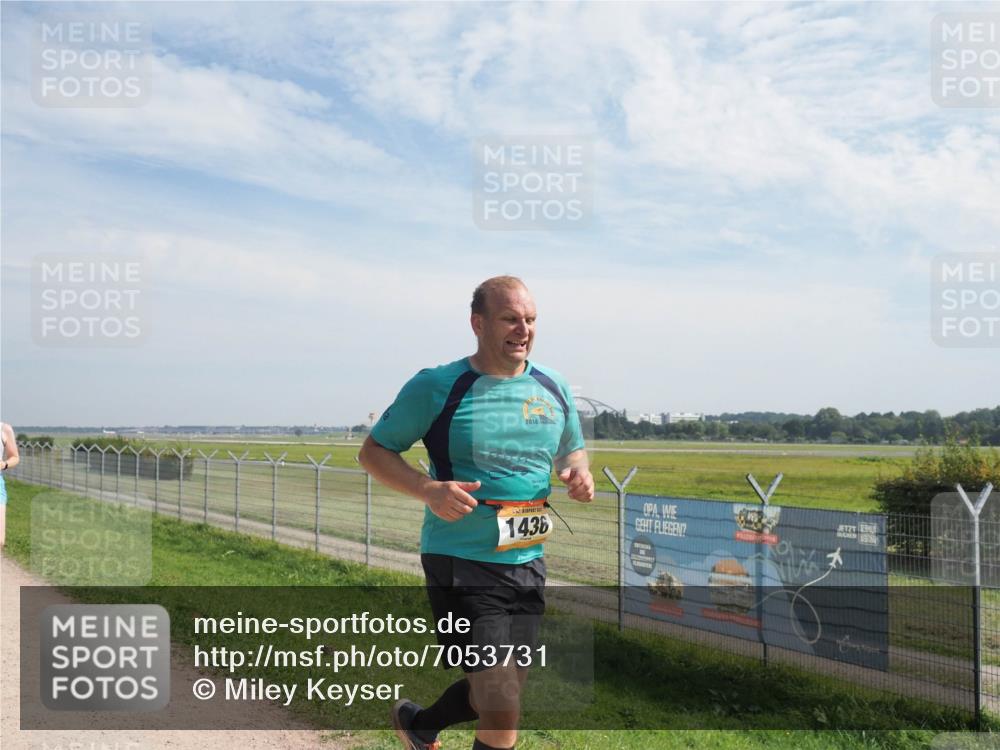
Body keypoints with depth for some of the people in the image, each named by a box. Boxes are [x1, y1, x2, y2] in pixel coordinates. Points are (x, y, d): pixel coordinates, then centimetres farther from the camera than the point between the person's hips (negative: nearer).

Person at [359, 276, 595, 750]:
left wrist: (578, 473, -4)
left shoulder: (553, 388, 5)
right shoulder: (436, 387, -9)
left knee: (496, 693, 20)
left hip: (528, 564, 6)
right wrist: (428, 490, -20)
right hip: (461, 564, -6)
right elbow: (373, 451, -2)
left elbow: (571, 451, 21)